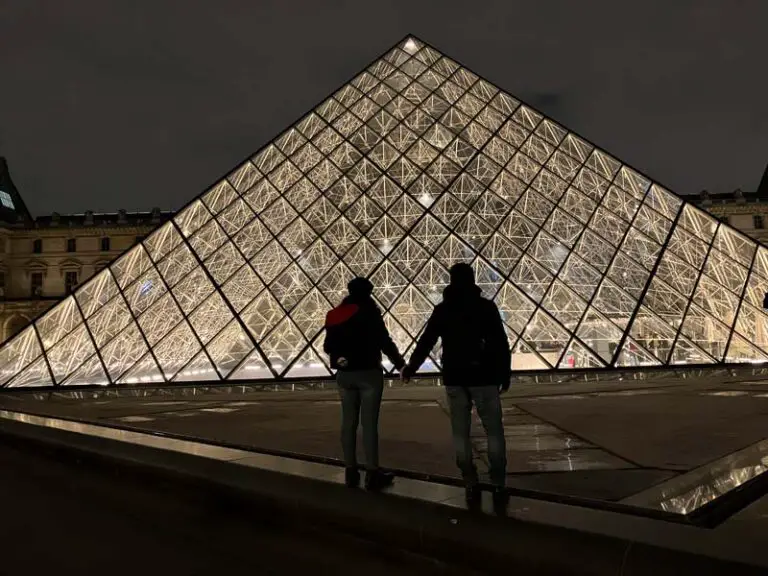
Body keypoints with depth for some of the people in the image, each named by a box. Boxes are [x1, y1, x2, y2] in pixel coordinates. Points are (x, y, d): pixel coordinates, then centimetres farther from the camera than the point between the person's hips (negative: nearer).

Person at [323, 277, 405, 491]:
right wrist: (400, 363, 1)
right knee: (369, 423, -4)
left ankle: (351, 471, 13)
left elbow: (328, 346, 14)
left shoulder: (334, 315, 7)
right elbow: (384, 341, -10)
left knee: (348, 422, 9)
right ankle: (372, 473, -2)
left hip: (344, 375, 5)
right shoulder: (369, 311, -9)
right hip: (368, 373, -5)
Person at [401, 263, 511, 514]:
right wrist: (505, 374, 4)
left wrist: (410, 368, 21)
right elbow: (500, 343, -5)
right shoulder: (486, 306, -3)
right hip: (483, 377, -2)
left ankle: (471, 488, 9)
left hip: (454, 379, 2)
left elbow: (425, 342, 9)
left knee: (460, 433, 9)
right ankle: (498, 487, 4)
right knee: (494, 432, 6)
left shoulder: (442, 309, 4)